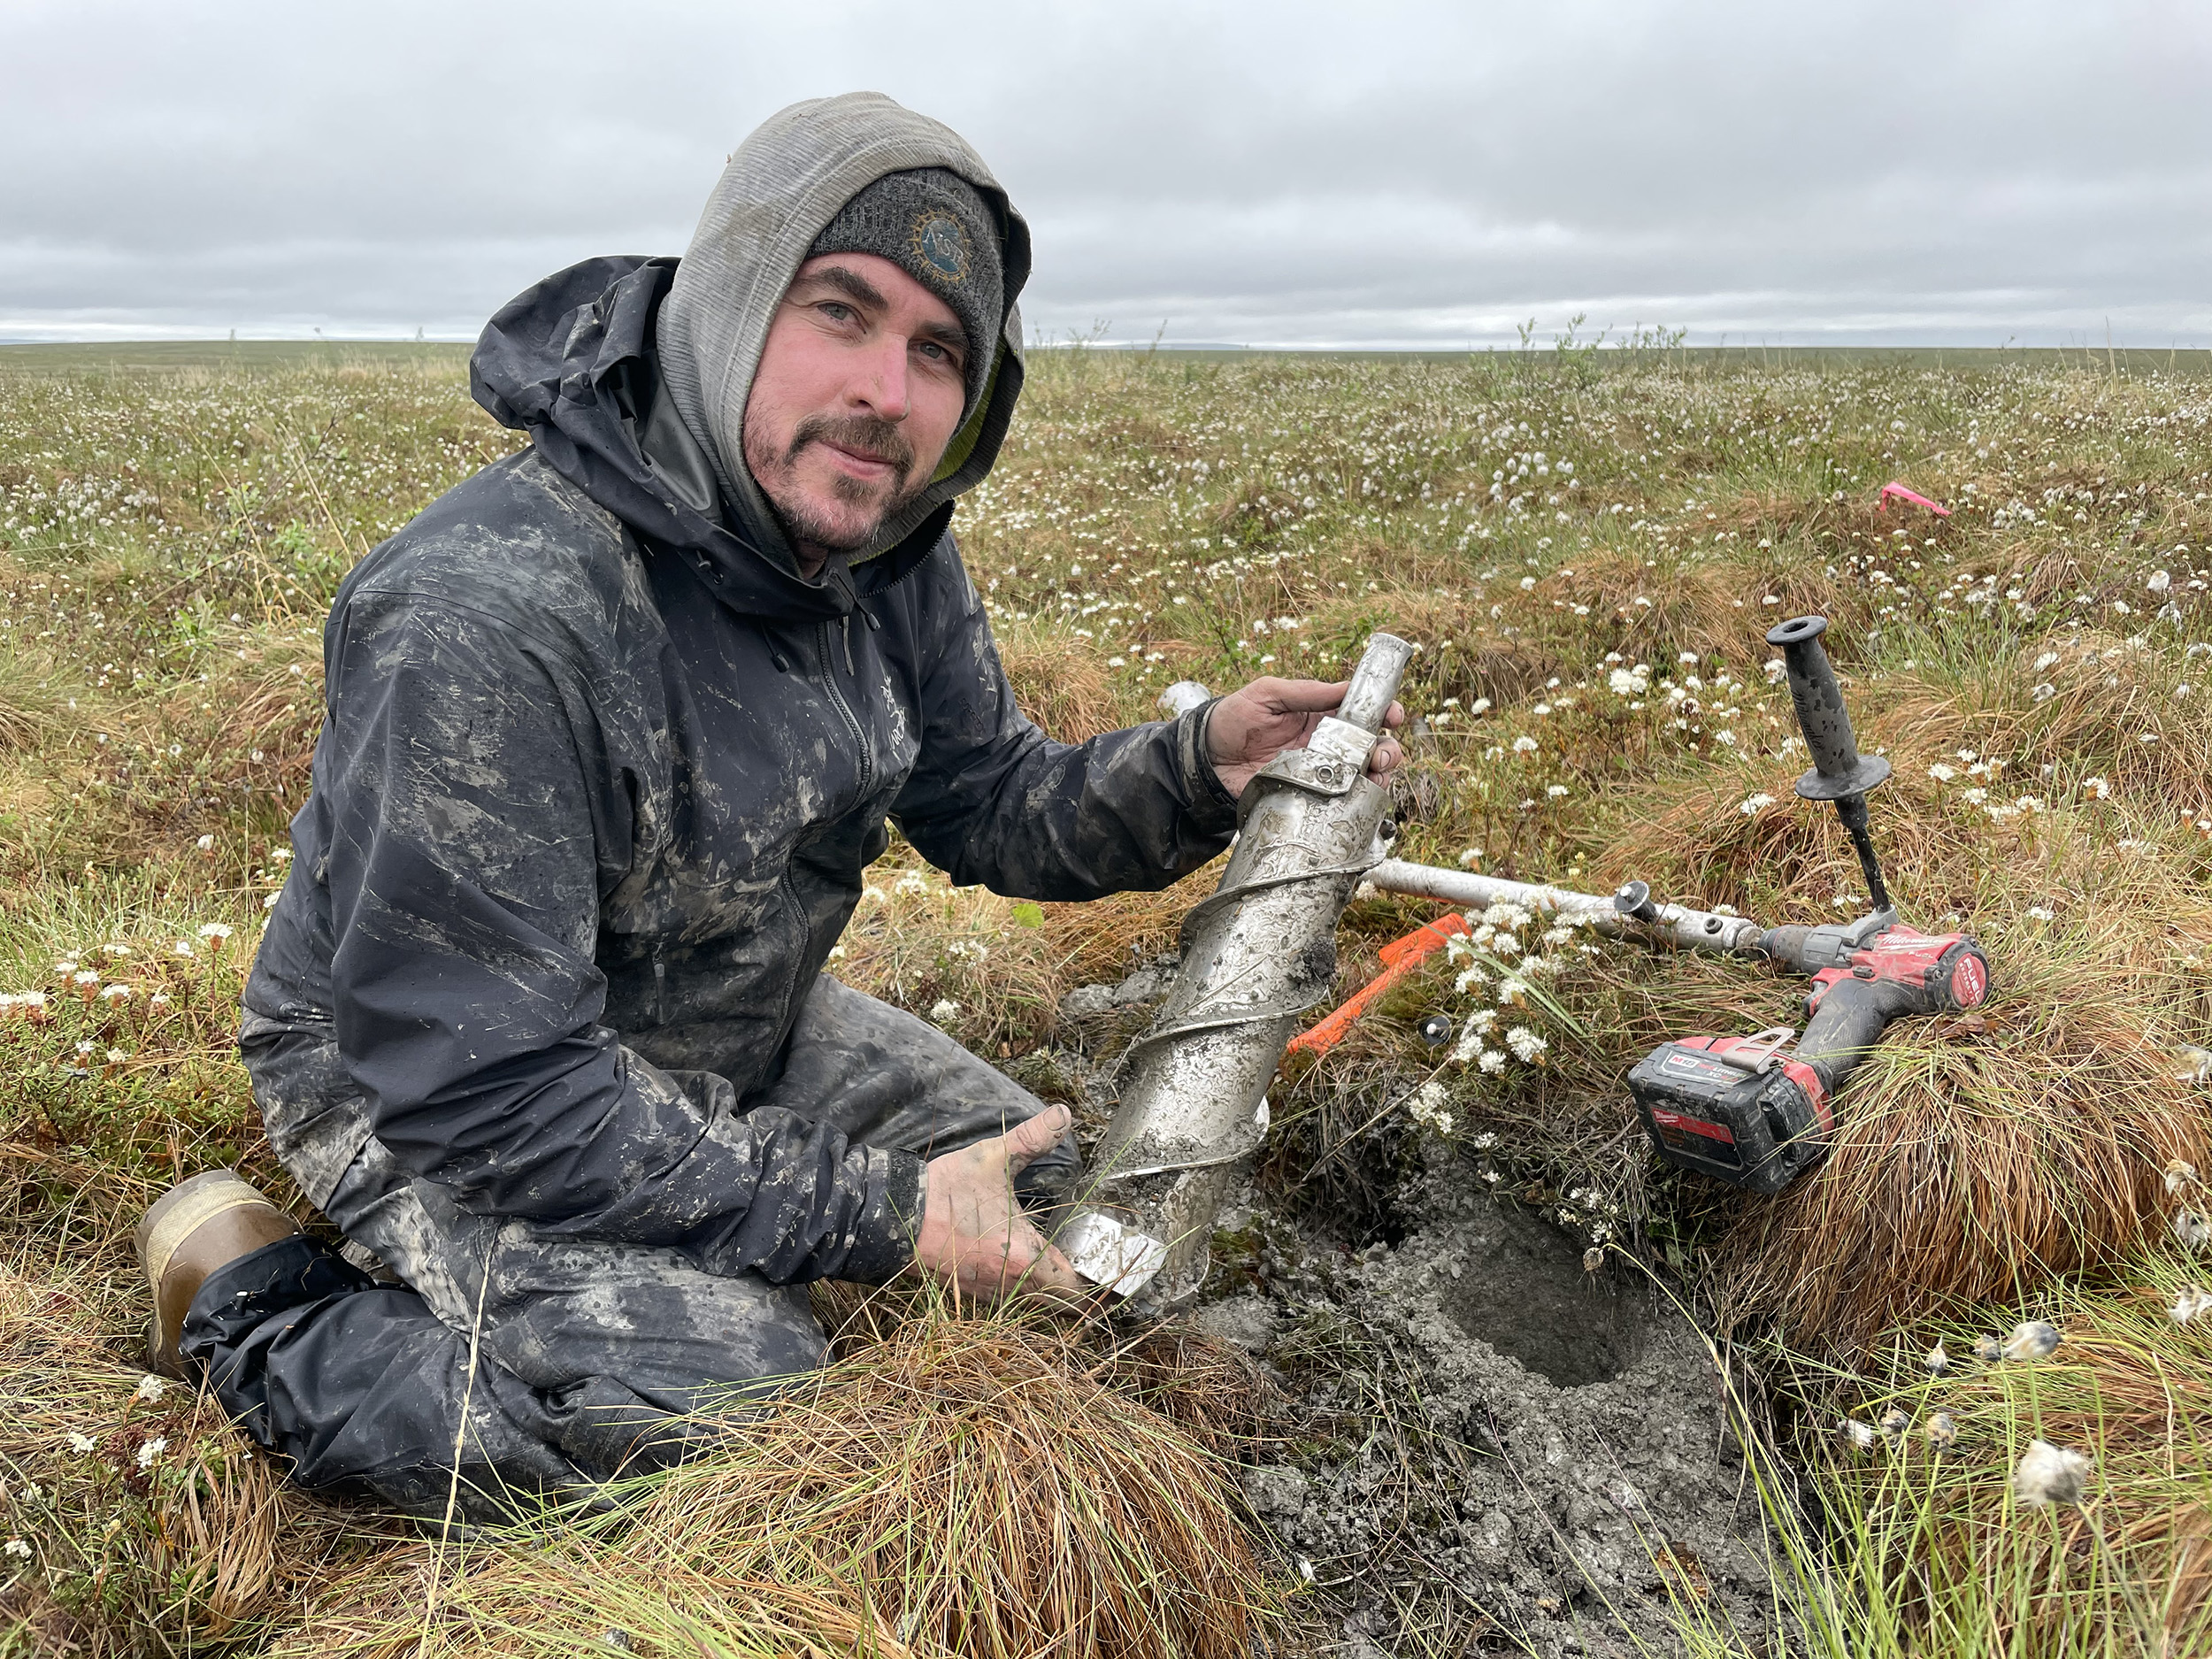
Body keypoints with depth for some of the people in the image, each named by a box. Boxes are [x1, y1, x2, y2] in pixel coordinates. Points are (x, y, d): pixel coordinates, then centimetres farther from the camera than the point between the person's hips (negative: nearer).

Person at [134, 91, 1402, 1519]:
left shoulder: (889, 551, -9)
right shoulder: (481, 621, -34)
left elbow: (985, 801, 2)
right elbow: (478, 1082, -31)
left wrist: (1193, 772, -19)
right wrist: (874, 1217, -29)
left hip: (740, 1028, 8)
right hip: (426, 1089, -7)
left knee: (1047, 1197, 8)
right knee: (729, 1405, -26)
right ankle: (253, 1311, -3)